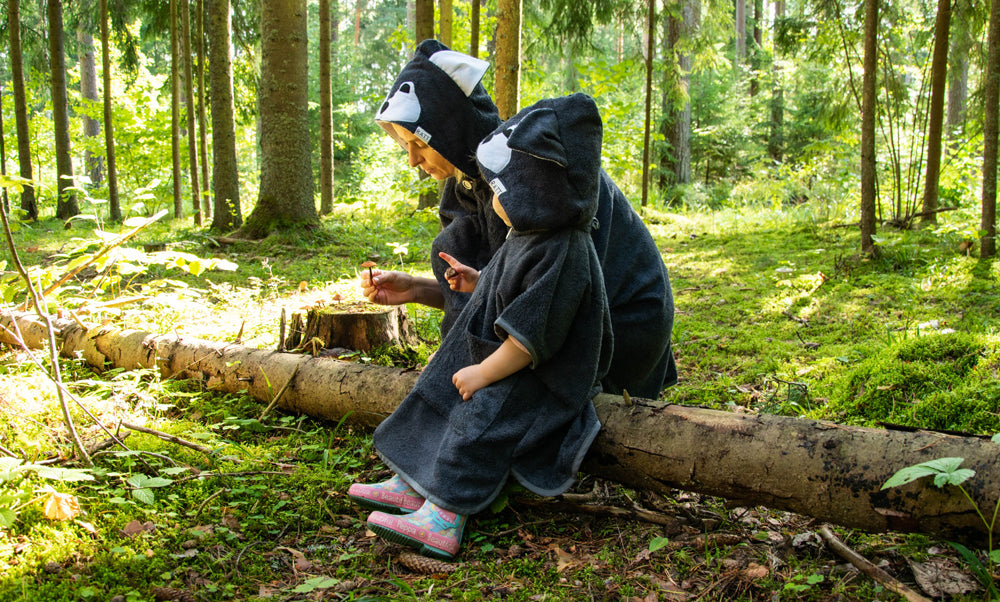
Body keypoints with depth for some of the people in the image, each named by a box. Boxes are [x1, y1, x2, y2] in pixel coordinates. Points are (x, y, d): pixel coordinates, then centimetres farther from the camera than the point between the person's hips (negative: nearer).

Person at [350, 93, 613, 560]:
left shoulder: (562, 256, -28)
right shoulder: (529, 235, 7)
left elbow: (530, 336, -28)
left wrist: (484, 373, -20)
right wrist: (479, 285, 14)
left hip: (541, 378, -11)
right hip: (503, 360, 11)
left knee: (480, 421, -26)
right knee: (437, 398, 7)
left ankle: (445, 518, -25)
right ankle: (413, 486, 13)